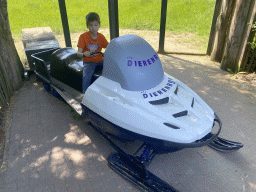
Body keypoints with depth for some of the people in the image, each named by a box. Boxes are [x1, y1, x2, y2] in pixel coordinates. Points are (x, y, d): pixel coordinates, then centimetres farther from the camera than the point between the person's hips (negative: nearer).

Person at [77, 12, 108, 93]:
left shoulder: (101, 36, 4)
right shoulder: (83, 36, -7)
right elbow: (78, 53, -14)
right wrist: (84, 54, -37)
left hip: (100, 60, 4)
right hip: (89, 61, -3)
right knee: (86, 77, -31)